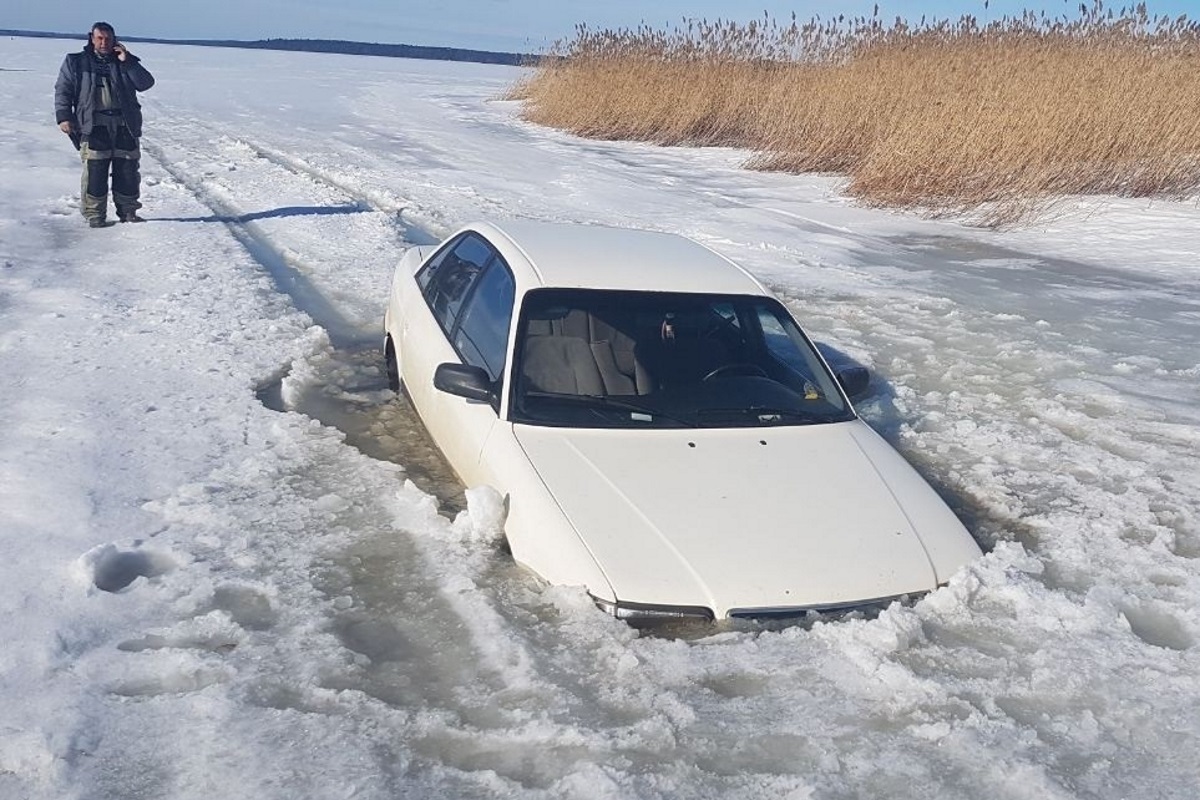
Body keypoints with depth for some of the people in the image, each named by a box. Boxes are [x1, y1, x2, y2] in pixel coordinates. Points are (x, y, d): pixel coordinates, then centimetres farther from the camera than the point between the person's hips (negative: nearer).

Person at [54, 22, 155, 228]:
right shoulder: (76, 62, 11)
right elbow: (62, 90, 9)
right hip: (93, 126, -2)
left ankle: (128, 211, 15)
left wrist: (127, 62, -9)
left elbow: (146, 83, 0)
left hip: (125, 126, 2)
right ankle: (94, 215, -1)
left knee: (128, 172, 3)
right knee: (94, 172, -8)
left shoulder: (126, 62, 14)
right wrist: (63, 116, -3)